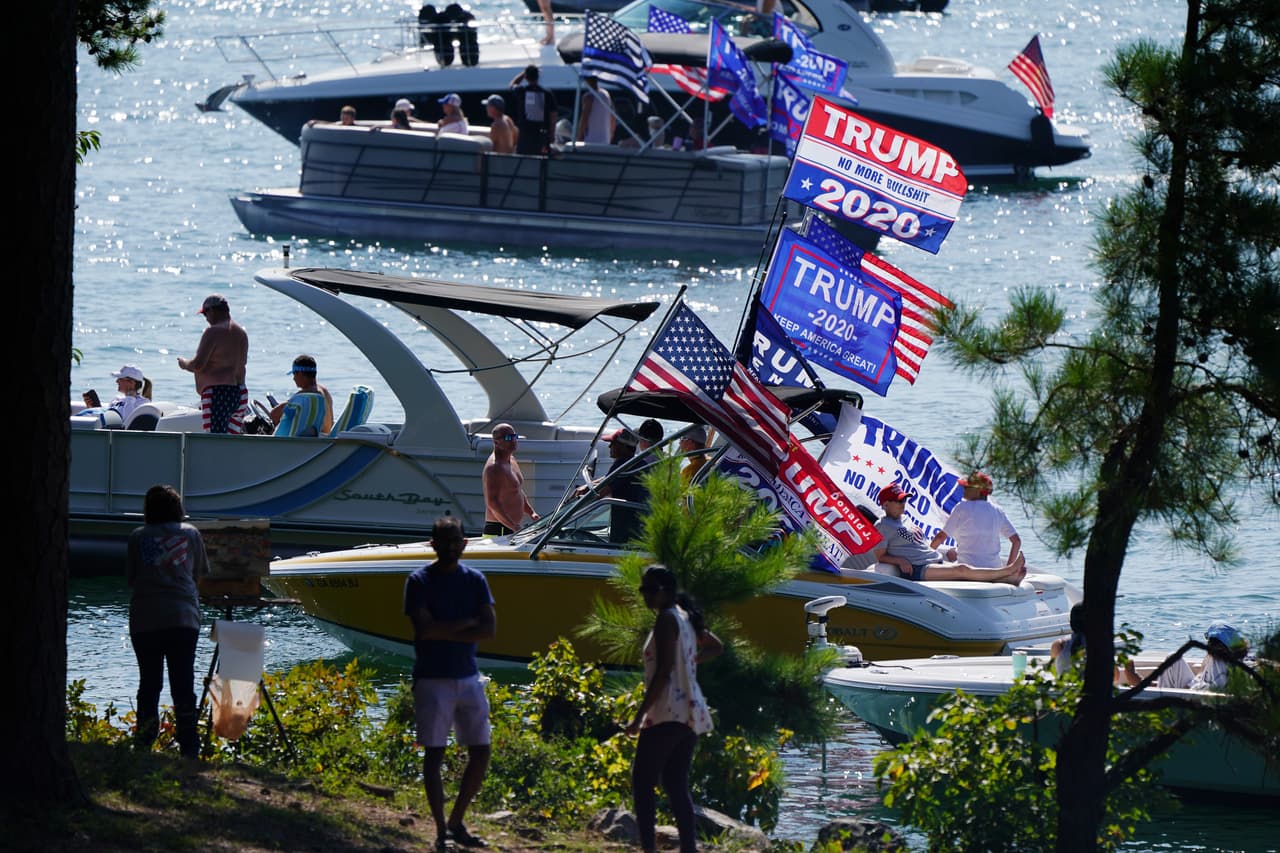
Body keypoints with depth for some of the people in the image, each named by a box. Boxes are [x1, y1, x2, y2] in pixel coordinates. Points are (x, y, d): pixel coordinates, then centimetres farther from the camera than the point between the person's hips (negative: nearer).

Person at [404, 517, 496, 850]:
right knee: (434, 753, -3)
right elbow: (424, 629, -18)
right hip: (433, 680, -5)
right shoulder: (420, 581, -5)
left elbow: (490, 629, -4)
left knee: (480, 753, 4)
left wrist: (445, 632, -13)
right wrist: (467, 623, -11)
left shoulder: (474, 580, 7)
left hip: (469, 678, 5)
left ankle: (457, 822, 18)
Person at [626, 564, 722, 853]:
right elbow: (716, 646, 33)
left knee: (642, 782, -9)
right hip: (691, 714, 10)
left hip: (667, 714, -10)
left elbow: (663, 672, -19)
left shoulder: (667, 620, -12)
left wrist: (639, 716, -19)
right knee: (676, 785, 11)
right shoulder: (686, 617, 15)